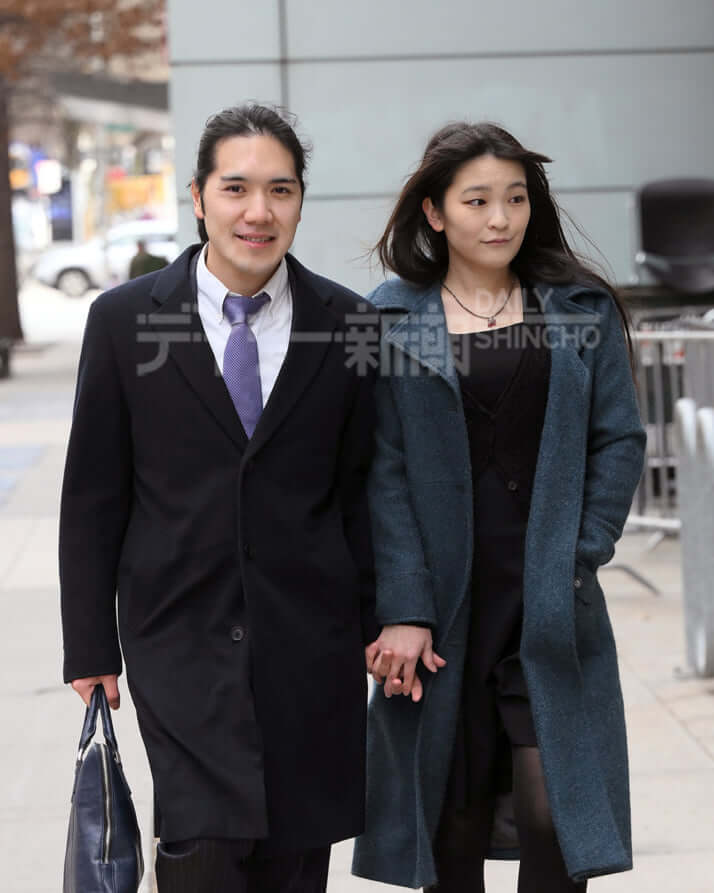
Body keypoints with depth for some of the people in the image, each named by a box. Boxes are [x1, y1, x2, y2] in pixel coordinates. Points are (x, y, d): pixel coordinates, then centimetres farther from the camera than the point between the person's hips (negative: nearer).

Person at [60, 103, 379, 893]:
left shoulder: (348, 324, 3)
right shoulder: (125, 321, 0)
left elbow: (362, 492, 9)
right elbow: (91, 496, 3)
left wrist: (381, 623, 6)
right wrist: (91, 649, 1)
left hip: (311, 646, 2)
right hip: (181, 642, -1)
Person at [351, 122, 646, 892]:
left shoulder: (581, 310, 6)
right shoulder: (389, 318, 1)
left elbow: (619, 440, 6)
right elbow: (384, 473, -4)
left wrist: (579, 556, -5)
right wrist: (403, 611, -10)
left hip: (551, 606, 1)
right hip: (444, 604, 0)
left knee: (553, 813, -6)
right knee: (452, 820, 7)